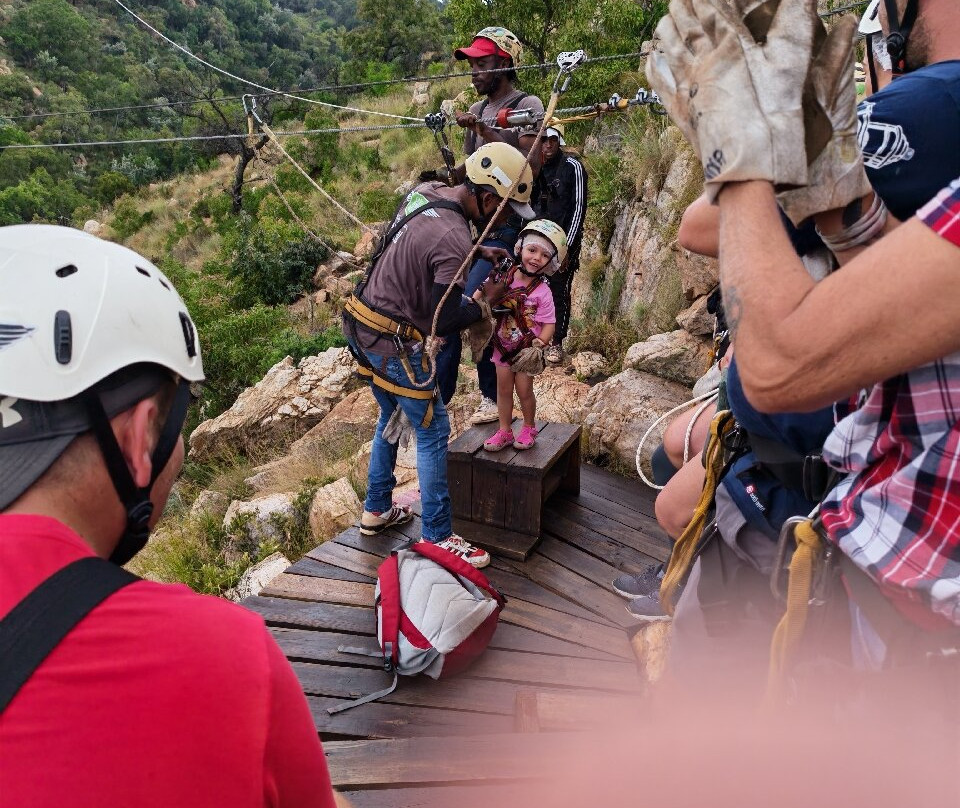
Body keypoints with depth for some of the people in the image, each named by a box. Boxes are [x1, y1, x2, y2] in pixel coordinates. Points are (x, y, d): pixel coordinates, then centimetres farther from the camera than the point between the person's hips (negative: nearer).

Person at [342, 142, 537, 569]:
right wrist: (485, 300, -6)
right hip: (394, 344, -9)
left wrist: (477, 250, 12)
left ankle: (376, 510, 37)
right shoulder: (454, 242, -26)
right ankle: (437, 536, 11)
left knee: (392, 417, 23)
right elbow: (444, 320, -22)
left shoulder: (427, 190, 1)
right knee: (433, 431, 2)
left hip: (362, 326, 9)